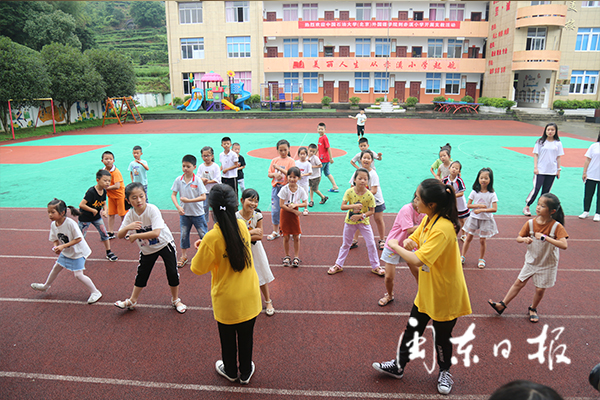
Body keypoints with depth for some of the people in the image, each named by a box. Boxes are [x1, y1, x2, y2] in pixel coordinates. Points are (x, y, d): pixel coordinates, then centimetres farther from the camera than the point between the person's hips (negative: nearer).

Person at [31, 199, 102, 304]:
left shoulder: (70, 223, -30)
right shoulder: (53, 224, -7)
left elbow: (78, 239, -28)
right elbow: (55, 239, 4)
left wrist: (63, 246, -30)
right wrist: (56, 247, -17)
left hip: (78, 252, -7)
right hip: (66, 252, 7)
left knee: (78, 274, -10)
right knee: (56, 268, 23)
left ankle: (95, 293, 3)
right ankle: (45, 286, 50)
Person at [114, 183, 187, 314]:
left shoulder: (152, 209, -27)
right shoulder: (130, 215, -13)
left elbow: (156, 233, -37)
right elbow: (119, 235, -12)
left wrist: (135, 236, -31)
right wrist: (127, 227, -33)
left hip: (164, 243, -4)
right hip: (146, 249, 4)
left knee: (172, 273, -2)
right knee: (141, 275, 13)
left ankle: (175, 300, 21)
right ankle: (132, 301, 34)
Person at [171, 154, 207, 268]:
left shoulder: (197, 180, -14)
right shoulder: (178, 180, -5)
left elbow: (203, 197, -18)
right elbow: (173, 195, -1)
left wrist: (188, 200, -23)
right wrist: (178, 207, -16)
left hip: (197, 213, -3)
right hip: (184, 213, 3)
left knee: (203, 235, 6)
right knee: (184, 235, 13)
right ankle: (184, 256, 29)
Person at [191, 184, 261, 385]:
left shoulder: (212, 238, -24)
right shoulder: (242, 226, -10)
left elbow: (198, 269, -11)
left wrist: (200, 249, 5)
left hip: (227, 300, -3)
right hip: (249, 296, 4)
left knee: (228, 338, 22)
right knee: (246, 336, 21)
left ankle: (230, 371, 44)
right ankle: (245, 372, 41)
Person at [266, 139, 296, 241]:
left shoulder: (290, 161, -4)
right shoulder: (274, 160, 8)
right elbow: (269, 174, 9)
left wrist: (279, 168, -20)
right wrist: (275, 174, -13)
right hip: (276, 188, 4)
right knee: (275, 210, 7)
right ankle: (275, 231, 20)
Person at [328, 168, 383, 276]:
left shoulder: (369, 195, -16)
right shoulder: (349, 192, -16)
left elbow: (372, 211, -11)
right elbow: (342, 207, -18)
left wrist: (361, 216, -25)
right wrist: (353, 206, -34)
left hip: (363, 222, 0)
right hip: (350, 221, 0)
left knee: (371, 244, 2)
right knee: (345, 244, 13)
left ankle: (375, 266, 20)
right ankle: (338, 265, 27)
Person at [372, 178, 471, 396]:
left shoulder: (443, 229, -32)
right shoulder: (428, 220, -3)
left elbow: (419, 260, -38)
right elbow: (414, 239, 9)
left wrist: (395, 246, -23)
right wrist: (410, 243, -16)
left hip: (444, 296, -8)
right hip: (426, 292, 8)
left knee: (442, 337, 14)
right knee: (411, 329, 17)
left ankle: (445, 372, 40)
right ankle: (398, 366, 35)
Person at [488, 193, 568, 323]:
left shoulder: (556, 226, -20)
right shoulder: (530, 223, -10)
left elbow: (564, 245, -31)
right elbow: (518, 238, -1)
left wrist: (545, 237, -36)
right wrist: (524, 239, -25)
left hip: (547, 264, -3)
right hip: (531, 260, 3)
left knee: (540, 289, 9)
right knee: (519, 283, 9)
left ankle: (533, 309, 35)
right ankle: (502, 305, 17)